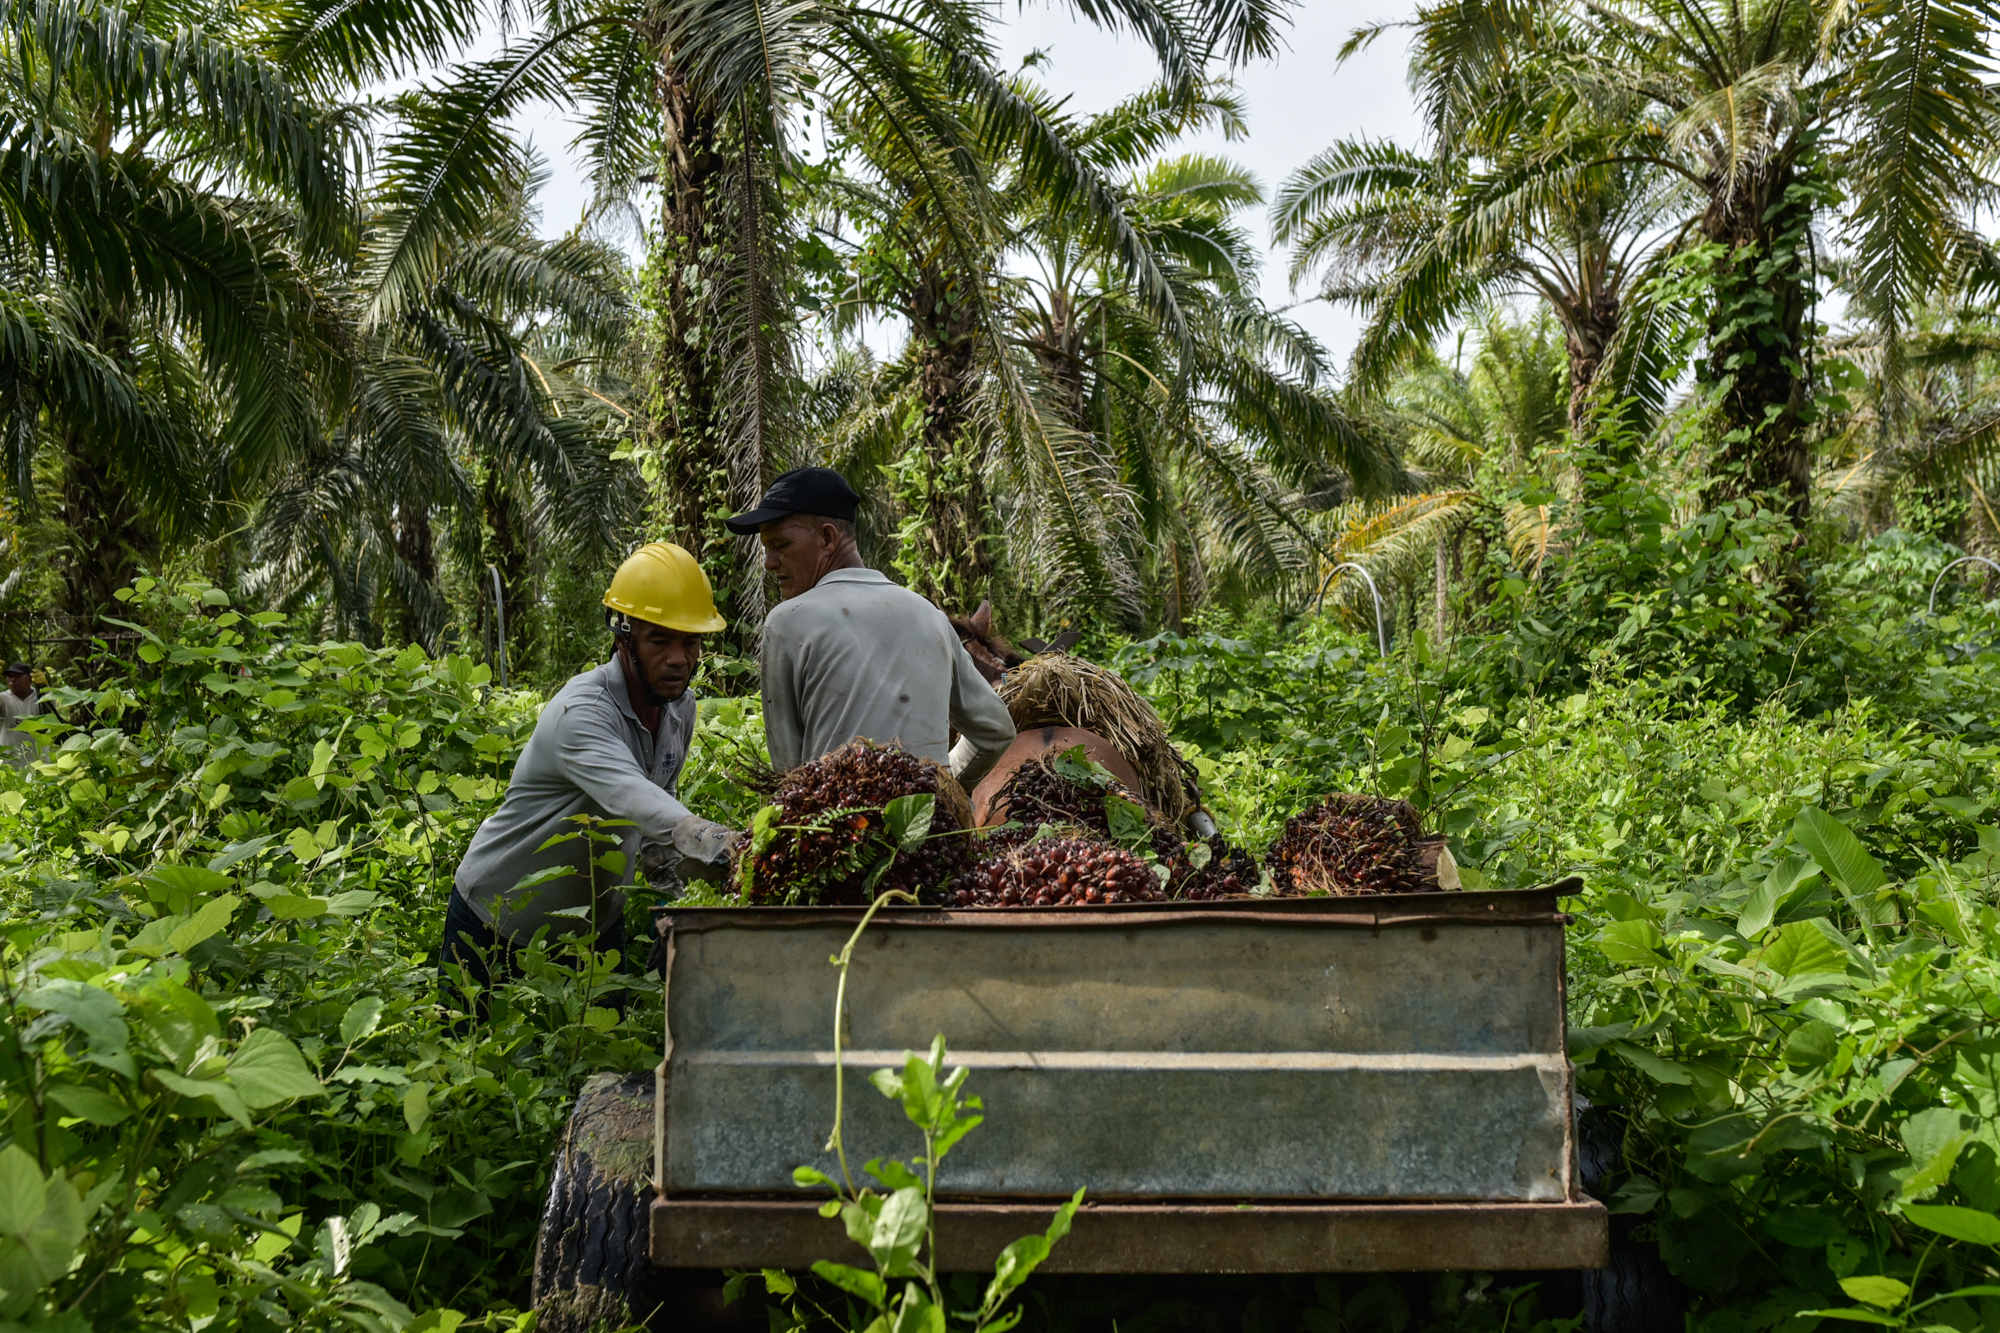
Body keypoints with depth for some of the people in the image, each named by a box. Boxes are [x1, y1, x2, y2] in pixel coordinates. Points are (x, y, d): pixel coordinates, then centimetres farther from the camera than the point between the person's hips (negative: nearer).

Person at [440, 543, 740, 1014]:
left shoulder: (680, 705, -5)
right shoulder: (582, 713, -32)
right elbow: (631, 797, -51)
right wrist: (721, 843, -68)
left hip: (595, 920, 6)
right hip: (497, 923, -6)